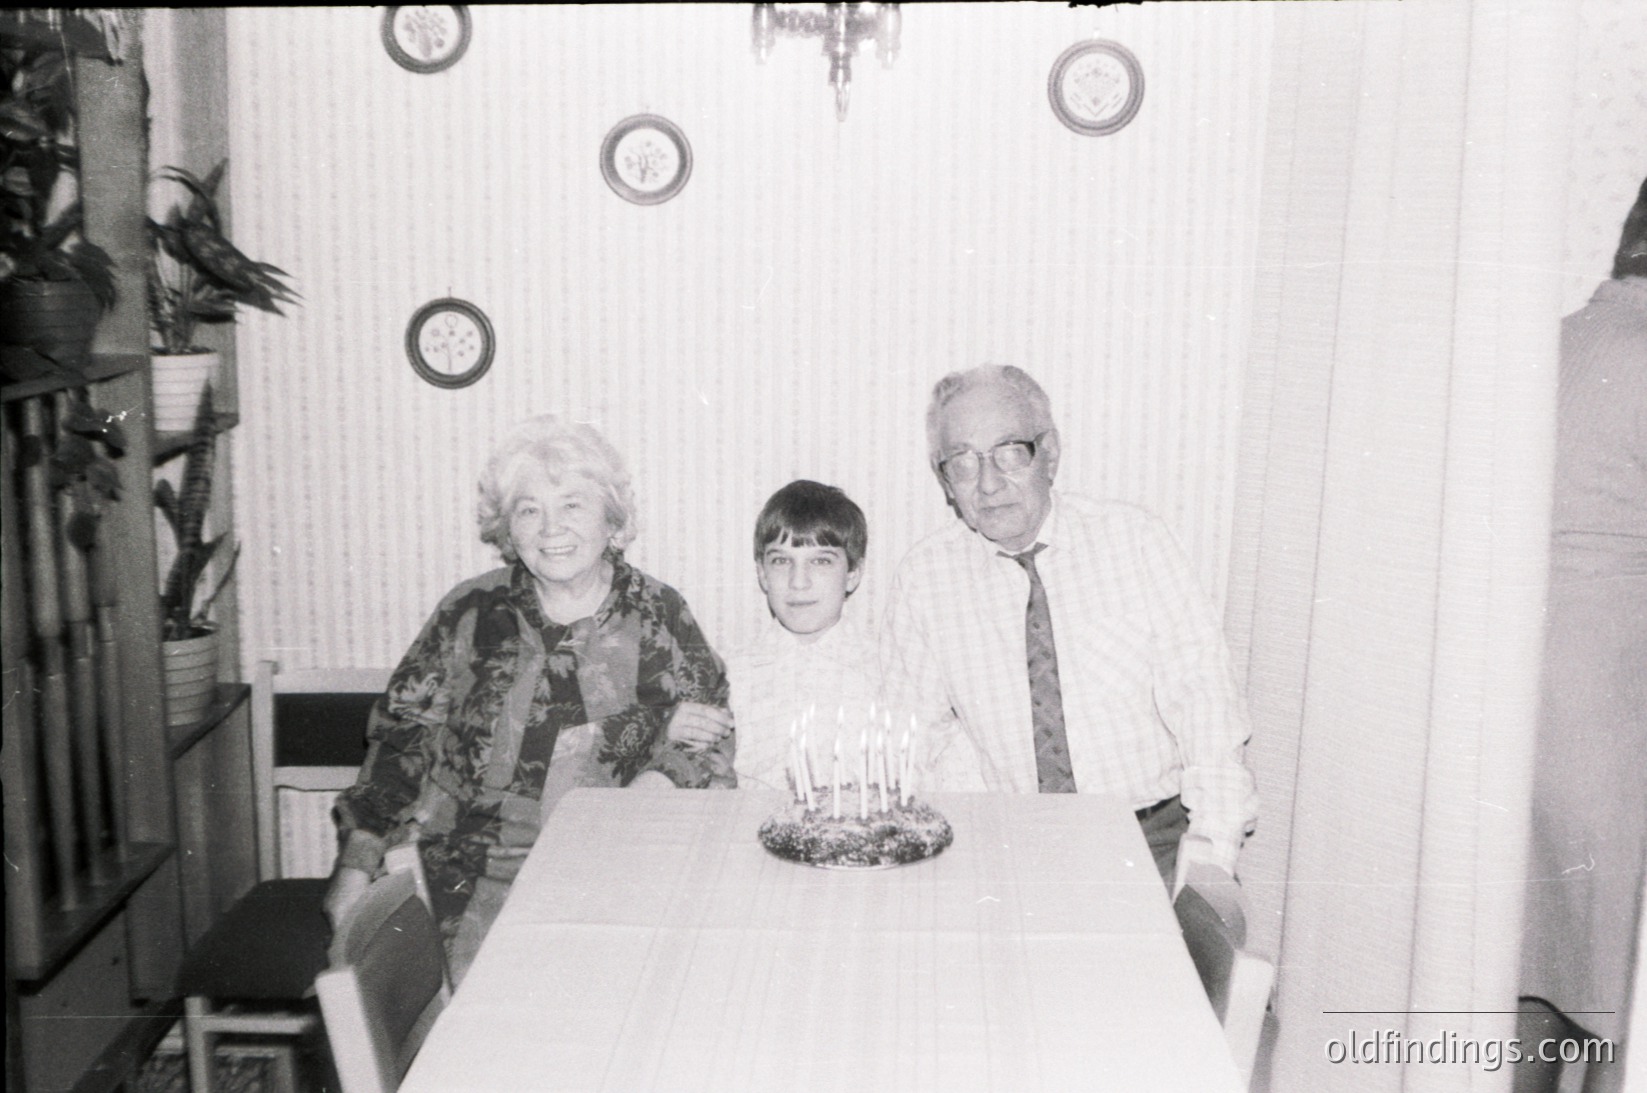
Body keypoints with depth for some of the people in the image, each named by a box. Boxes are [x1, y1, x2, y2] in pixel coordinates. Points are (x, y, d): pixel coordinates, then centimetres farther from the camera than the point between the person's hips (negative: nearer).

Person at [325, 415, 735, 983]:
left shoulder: (658, 616, 5)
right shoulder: (472, 612, 6)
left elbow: (715, 735, 8)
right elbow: (401, 734, 9)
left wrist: (662, 776, -13)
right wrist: (356, 867, 2)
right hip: (480, 871, 0)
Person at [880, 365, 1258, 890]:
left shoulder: (1133, 539, -1)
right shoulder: (924, 577, 1)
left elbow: (1204, 696, -3)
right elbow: (925, 724, 8)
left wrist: (1210, 846, -14)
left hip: (1155, 833, 0)